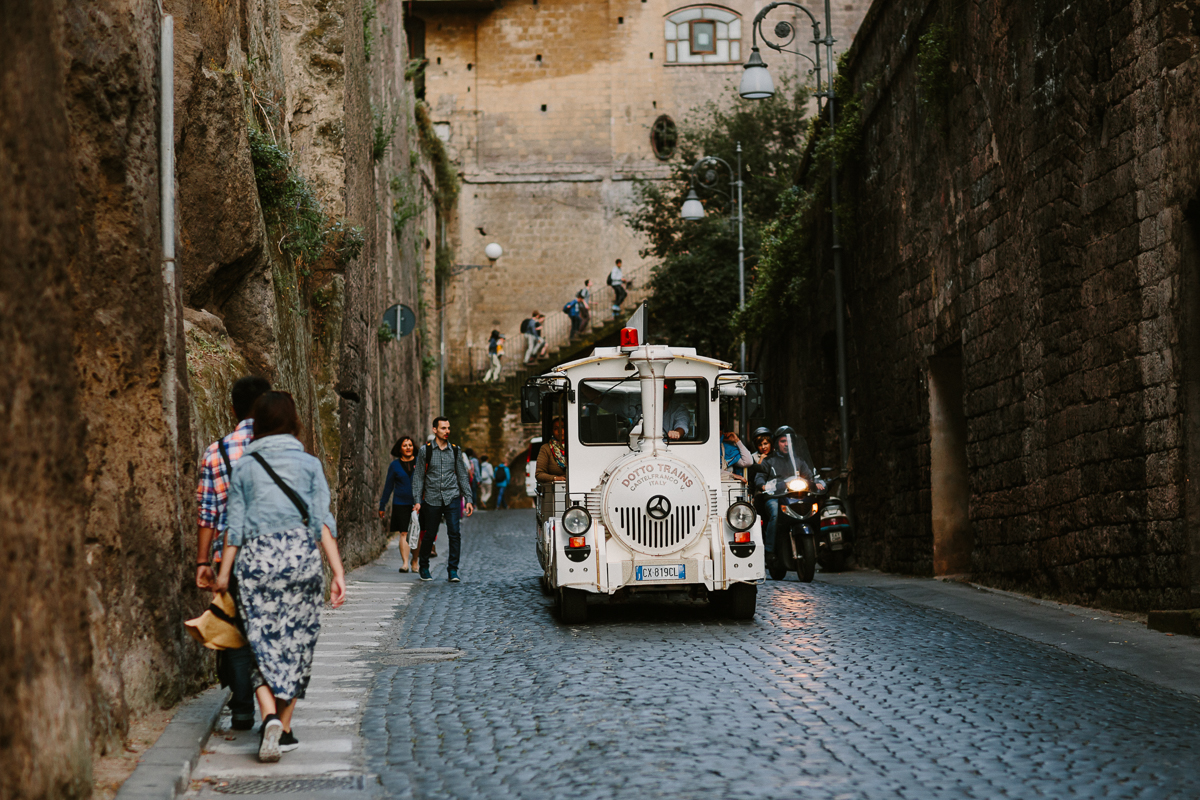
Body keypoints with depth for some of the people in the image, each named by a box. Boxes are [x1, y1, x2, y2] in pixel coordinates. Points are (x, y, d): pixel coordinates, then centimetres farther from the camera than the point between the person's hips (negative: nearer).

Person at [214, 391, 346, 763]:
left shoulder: (243, 466, 9)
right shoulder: (309, 464, 7)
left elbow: (235, 525, 6)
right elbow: (322, 522, 0)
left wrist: (224, 573, 13)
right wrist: (338, 572, -2)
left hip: (255, 557, 0)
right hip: (301, 553, 0)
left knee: (262, 640, 3)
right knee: (296, 640, 9)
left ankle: (270, 716, -20)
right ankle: (284, 730, 12)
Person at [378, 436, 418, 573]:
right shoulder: (395, 465, 6)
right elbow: (388, 486, 11)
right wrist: (382, 506, 11)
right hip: (401, 504, -1)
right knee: (404, 533, -8)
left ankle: (415, 562, 16)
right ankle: (405, 562, -12)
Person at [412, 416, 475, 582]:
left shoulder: (455, 450, 7)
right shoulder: (425, 451, 1)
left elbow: (462, 476, 11)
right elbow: (418, 477, 4)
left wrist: (468, 499, 6)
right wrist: (418, 500, -4)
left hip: (452, 498, 1)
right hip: (432, 499, -1)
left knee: (454, 533, -9)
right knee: (429, 535, 6)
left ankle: (452, 570, -2)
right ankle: (424, 567, 26)